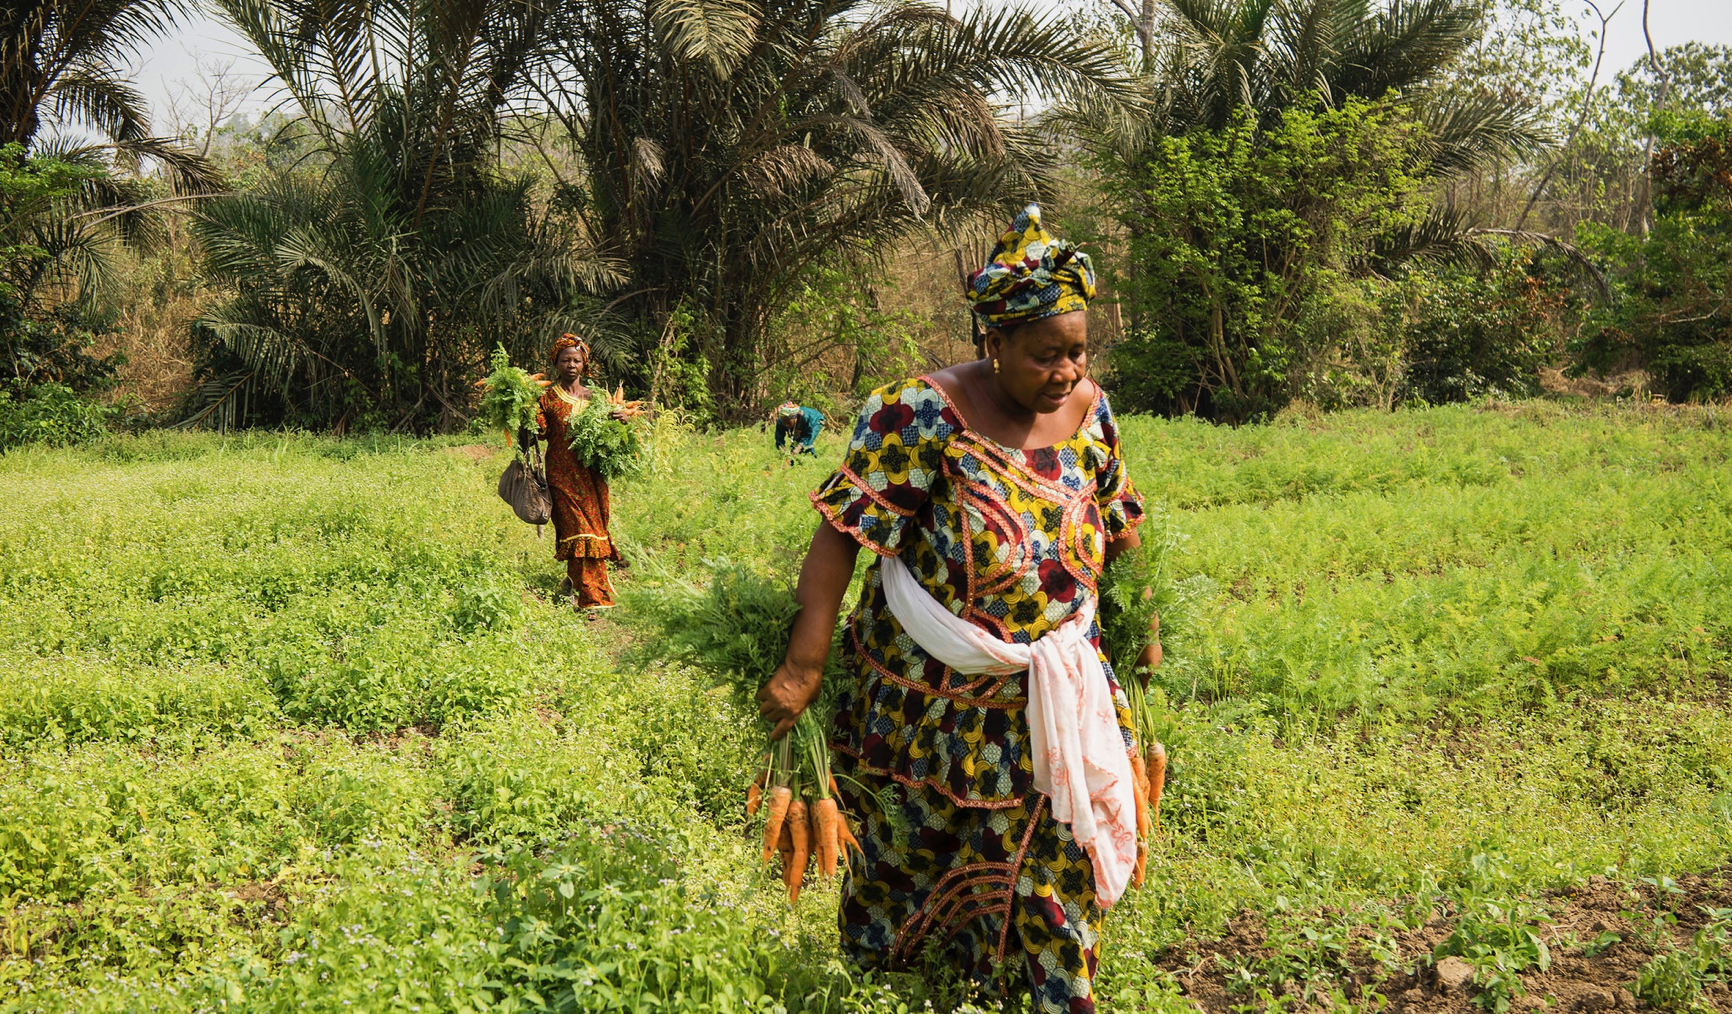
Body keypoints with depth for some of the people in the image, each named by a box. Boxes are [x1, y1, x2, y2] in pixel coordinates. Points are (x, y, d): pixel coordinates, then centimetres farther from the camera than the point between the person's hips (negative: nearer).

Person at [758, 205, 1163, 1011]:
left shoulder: (1087, 410, -4)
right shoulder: (926, 415, -21)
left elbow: (1118, 528, 10)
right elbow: (842, 532, -23)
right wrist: (803, 666, -28)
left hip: (1050, 700, 4)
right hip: (929, 697, -4)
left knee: (1053, 855, 13)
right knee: (913, 853, 17)